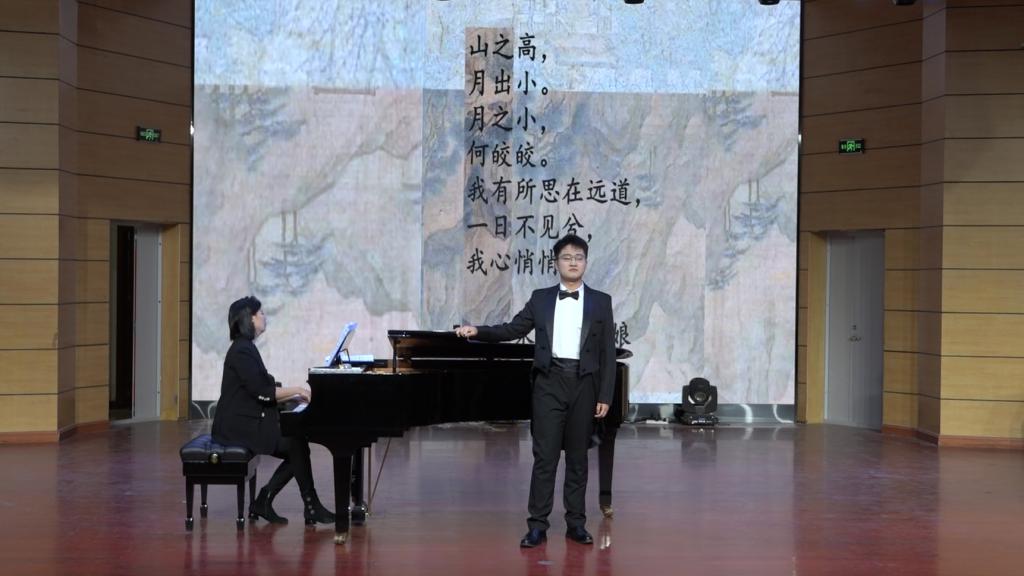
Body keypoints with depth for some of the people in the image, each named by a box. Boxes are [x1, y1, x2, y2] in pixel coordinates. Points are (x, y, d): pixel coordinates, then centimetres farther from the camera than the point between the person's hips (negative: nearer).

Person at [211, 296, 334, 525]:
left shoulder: (246, 348, 16)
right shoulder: (241, 351, -16)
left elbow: (264, 390, 17)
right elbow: (261, 392, -22)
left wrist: (295, 394, 7)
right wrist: (296, 390, -14)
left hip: (248, 421, 10)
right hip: (238, 426, -10)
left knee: (297, 447, 0)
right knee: (297, 444, -15)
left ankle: (263, 502, 2)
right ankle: (311, 507, -5)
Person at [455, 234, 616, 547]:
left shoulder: (601, 301, 5)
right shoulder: (540, 299, 10)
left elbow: (608, 352, 3)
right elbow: (513, 329, 9)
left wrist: (605, 396, -3)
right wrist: (477, 331, -6)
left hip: (583, 383, 0)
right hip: (549, 382, 0)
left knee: (577, 457, 7)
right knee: (544, 456, -2)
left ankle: (575, 523, 15)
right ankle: (537, 525, 1)